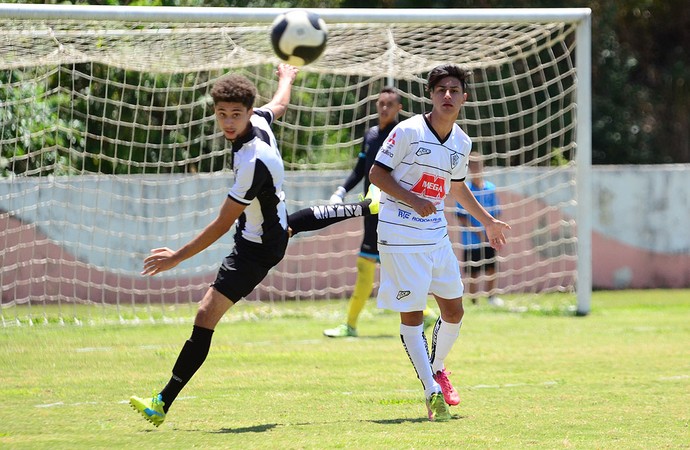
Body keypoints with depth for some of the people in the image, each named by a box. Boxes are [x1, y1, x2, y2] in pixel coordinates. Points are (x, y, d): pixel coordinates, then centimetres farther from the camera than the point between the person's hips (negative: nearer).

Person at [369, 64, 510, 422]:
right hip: (400, 234, -6)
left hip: (436, 235, 6)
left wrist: (488, 221, 29)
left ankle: (437, 368, 34)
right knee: (412, 314, -5)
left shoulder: (462, 142, 7)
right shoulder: (408, 131, -12)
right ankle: (432, 391, -1)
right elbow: (377, 173, -10)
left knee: (454, 309, 8)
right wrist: (412, 201, -21)